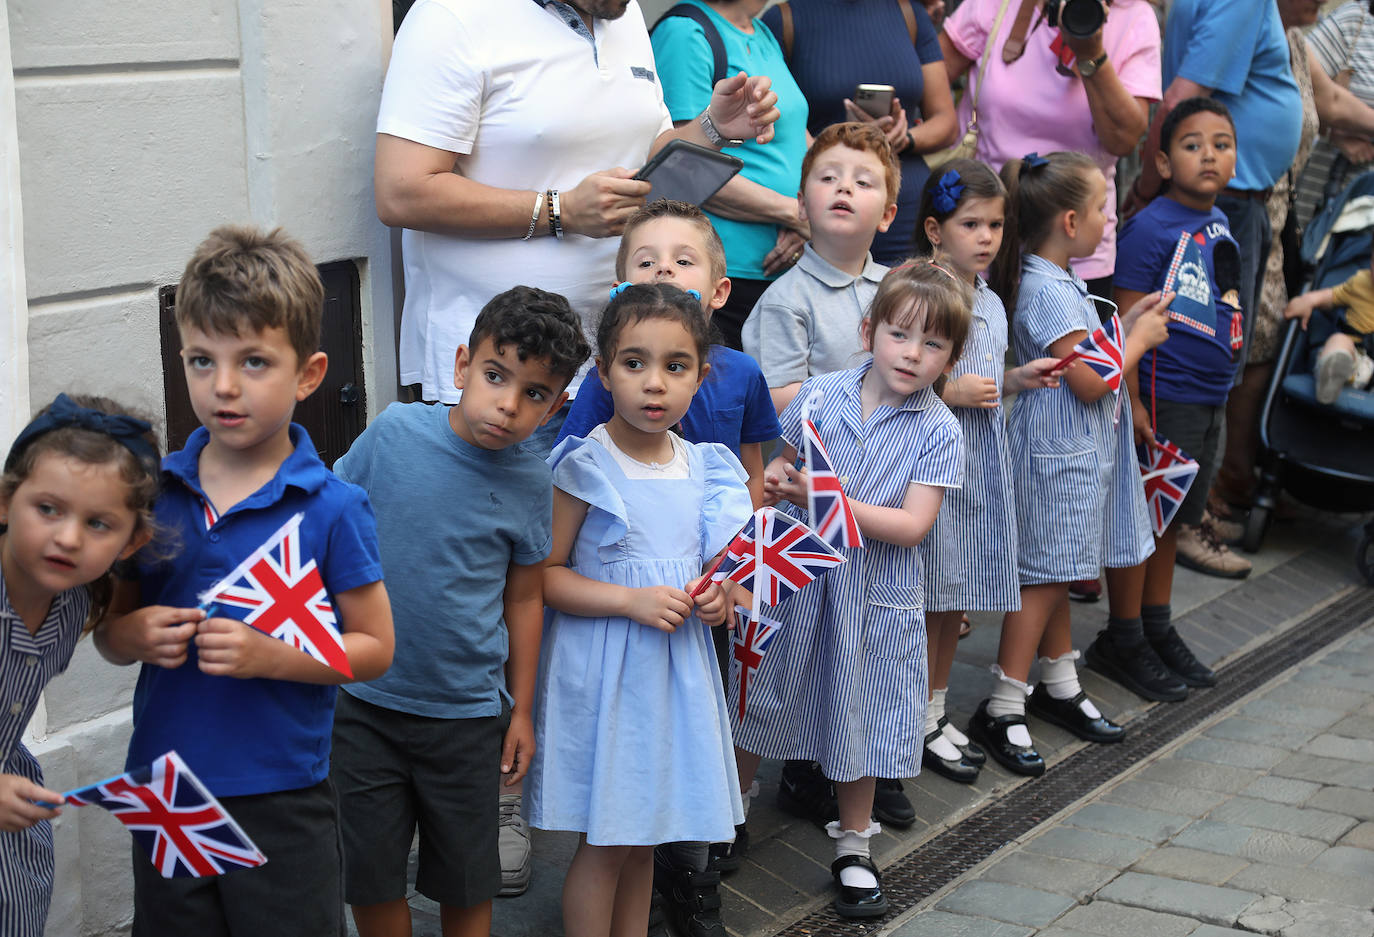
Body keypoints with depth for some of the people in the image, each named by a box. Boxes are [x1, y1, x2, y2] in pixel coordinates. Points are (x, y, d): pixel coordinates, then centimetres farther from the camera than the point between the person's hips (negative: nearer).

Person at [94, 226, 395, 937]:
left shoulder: (331, 509, -10)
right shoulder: (151, 491, 1)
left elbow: (374, 649, -6)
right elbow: (107, 630, 10)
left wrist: (269, 656, -20)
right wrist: (133, 634, -12)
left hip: (282, 805, -3)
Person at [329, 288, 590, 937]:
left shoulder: (530, 484, -7)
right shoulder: (394, 433, -10)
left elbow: (524, 598, 3)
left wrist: (522, 711, 8)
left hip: (467, 712, 0)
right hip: (364, 699, 0)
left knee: (466, 883, 12)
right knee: (369, 873, 10)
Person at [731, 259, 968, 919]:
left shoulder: (938, 430, -11)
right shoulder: (819, 396, -5)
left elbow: (912, 526, -18)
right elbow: (779, 462, 10)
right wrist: (775, 480, -14)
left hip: (873, 597, -1)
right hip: (794, 581, 1)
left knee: (862, 717, 12)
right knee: (761, 699, 15)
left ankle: (853, 847, 31)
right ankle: (733, 804, 39)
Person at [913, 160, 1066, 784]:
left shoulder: (991, 303, 13)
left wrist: (1020, 378, 9)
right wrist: (952, 392, -21)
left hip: (983, 462, 8)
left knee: (956, 597, 14)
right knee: (929, 595, -2)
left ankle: (935, 711, 26)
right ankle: (919, 726, 9)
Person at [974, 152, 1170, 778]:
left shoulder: (1056, 281, 11)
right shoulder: (1049, 291, -22)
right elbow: (1091, 381, -21)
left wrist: (1130, 324, 10)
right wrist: (1139, 340, -8)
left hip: (1074, 450, 10)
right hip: (1058, 451, -10)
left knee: (1056, 572, 18)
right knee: (1043, 575, -5)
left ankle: (1059, 686, 30)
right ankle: (1002, 709, 0)